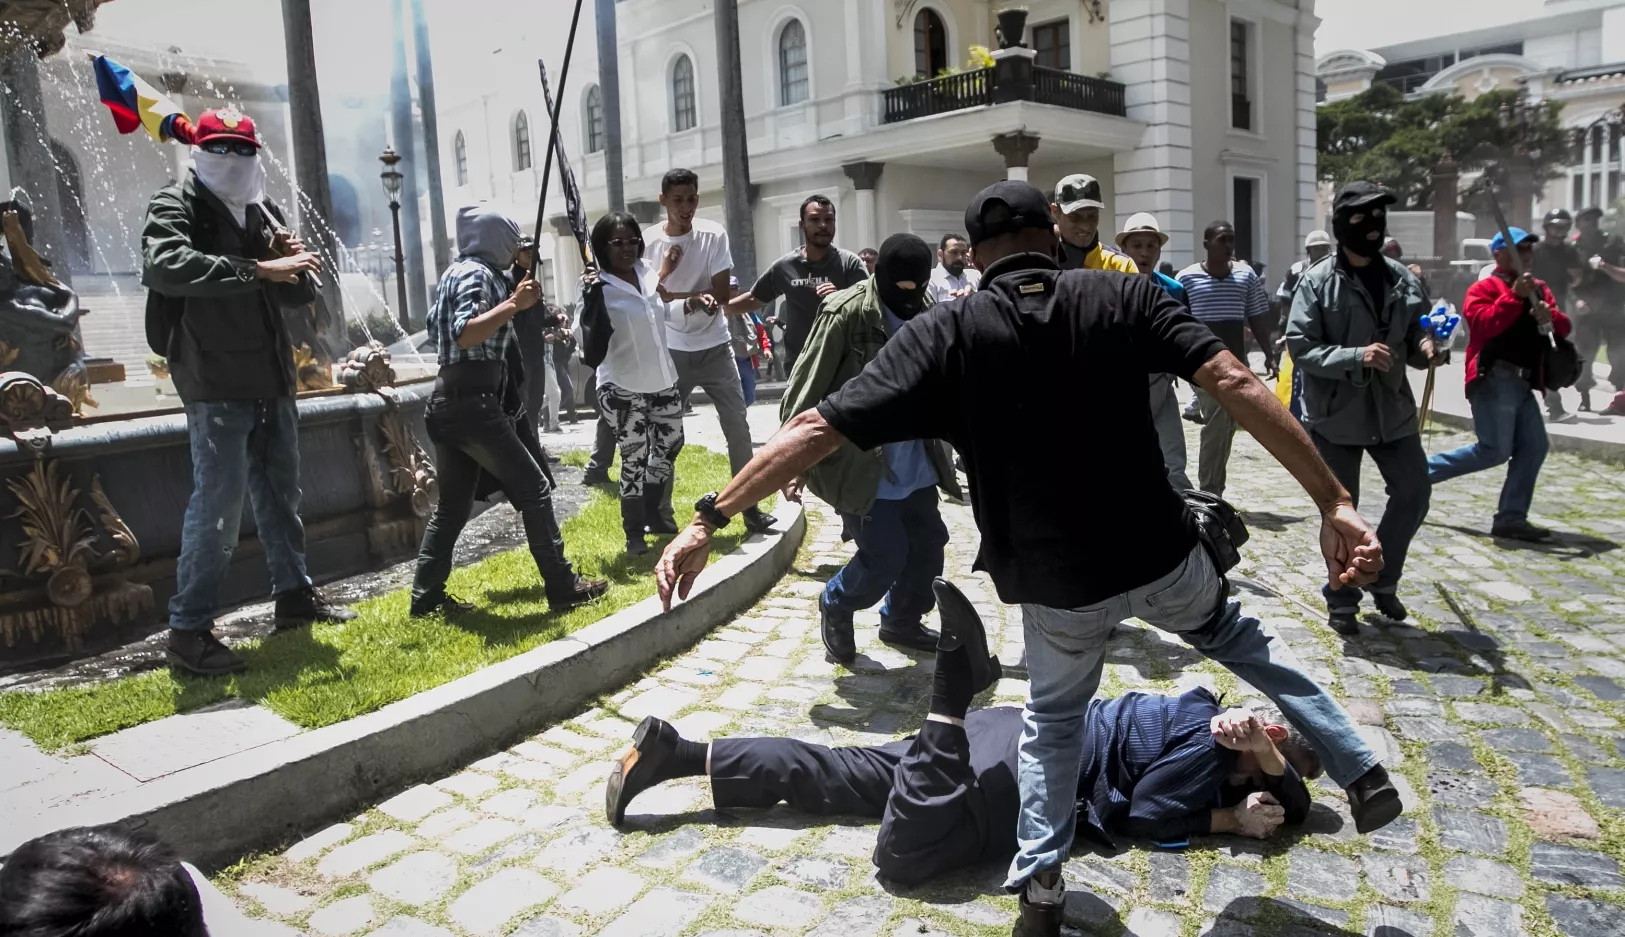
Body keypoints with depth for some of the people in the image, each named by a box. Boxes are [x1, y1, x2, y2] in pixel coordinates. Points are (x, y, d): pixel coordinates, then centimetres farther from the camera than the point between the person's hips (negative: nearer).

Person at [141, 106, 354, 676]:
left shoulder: (263, 213, 16)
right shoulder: (176, 206, -5)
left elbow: (301, 294, 17)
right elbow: (164, 265, -26)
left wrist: (293, 264, -6)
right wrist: (258, 269, -31)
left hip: (271, 379, 7)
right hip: (216, 384, -7)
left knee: (280, 494, 16)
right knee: (218, 502, -10)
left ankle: (294, 595, 30)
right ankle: (188, 630, -2)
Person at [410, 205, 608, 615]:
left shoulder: (457, 271, 20)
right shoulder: (477, 273, -10)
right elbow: (465, 334, -23)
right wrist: (513, 305, -22)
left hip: (448, 401, 10)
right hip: (472, 402, -10)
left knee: (453, 503, 12)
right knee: (534, 489, -4)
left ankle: (426, 595, 14)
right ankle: (562, 586, -1)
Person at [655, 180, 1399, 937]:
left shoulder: (944, 333, -9)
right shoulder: (1123, 296, -6)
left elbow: (818, 429, -15)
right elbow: (1235, 385, -17)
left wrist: (708, 518, -13)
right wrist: (1333, 502, -16)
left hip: (1056, 581, -1)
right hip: (1160, 555, 1)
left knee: (1054, 717, 27)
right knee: (1236, 639, 33)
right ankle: (1361, 773, 36)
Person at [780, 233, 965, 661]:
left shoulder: (927, 310, 2)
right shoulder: (846, 314, -18)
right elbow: (806, 390, -15)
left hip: (915, 463, 7)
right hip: (862, 466, -7)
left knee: (928, 545, 11)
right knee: (886, 556, -4)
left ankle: (901, 621, 36)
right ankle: (835, 605, 26)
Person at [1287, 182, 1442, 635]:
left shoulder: (1402, 278, 5)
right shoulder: (1317, 282, -10)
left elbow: (1416, 335, 11)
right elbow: (1300, 347, -15)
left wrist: (1427, 348, -12)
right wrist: (1357, 357, -26)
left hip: (1392, 410, 4)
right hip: (1335, 415, -4)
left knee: (1414, 496, 9)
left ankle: (1383, 579, 32)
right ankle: (1341, 600, 23)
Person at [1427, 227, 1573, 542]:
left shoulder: (1539, 289, 21)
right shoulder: (1483, 288, -4)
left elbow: (1563, 327, 15)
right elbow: (1484, 324, -21)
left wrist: (1550, 317, -6)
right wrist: (1514, 295, -23)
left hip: (1522, 384, 9)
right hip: (1494, 380, -9)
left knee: (1534, 447, 3)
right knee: (1495, 451, -13)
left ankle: (1511, 518, 6)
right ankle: (1422, 471, 1)